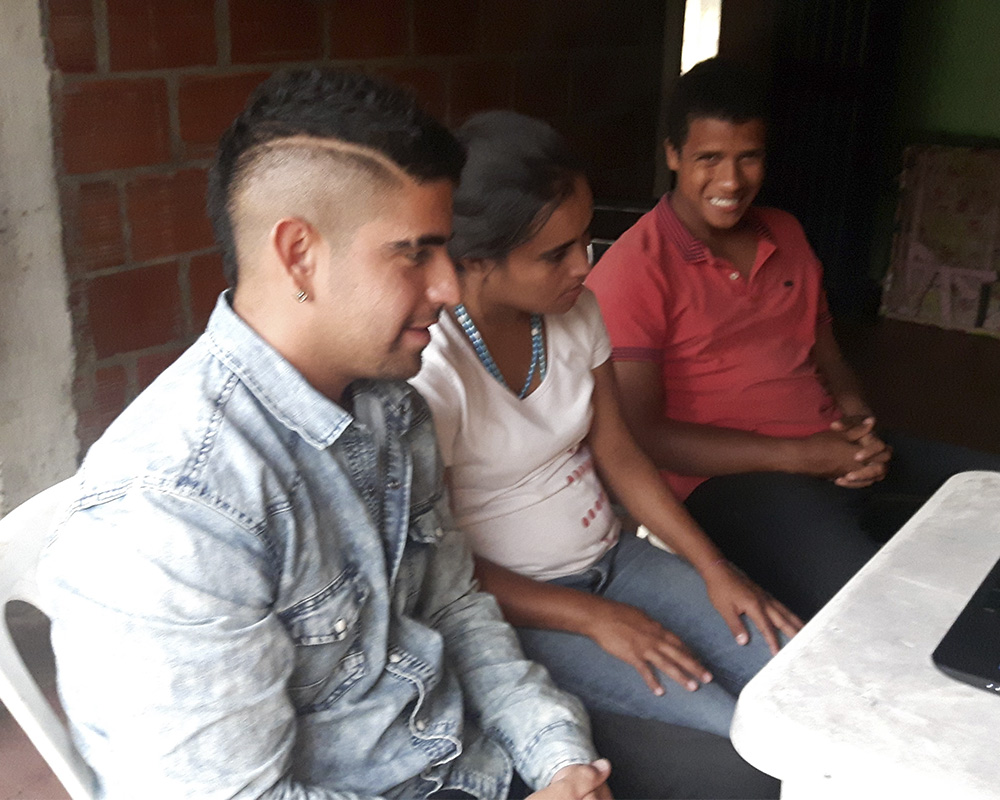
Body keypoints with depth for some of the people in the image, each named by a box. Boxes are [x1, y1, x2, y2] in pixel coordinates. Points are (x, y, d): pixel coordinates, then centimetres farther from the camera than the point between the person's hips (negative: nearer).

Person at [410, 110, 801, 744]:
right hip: (516, 604, -6)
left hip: (611, 555, 7)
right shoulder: (428, 365, -23)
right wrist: (593, 618, -18)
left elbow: (616, 450, 7)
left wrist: (714, 568, -2)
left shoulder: (575, 311, -1)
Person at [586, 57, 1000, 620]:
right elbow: (640, 435, -13)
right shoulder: (633, 271, -8)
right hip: (730, 477, -8)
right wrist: (797, 455, -16)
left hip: (839, 457, 8)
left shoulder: (786, 236, 17)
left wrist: (859, 426, -1)